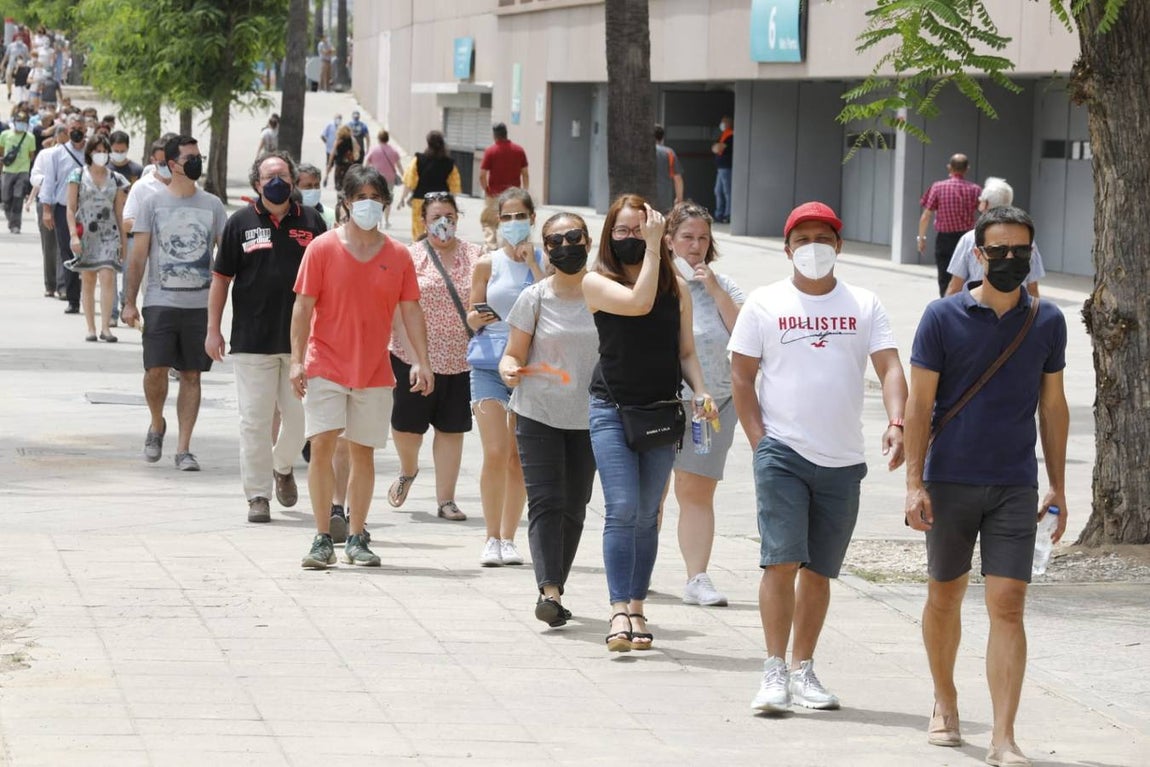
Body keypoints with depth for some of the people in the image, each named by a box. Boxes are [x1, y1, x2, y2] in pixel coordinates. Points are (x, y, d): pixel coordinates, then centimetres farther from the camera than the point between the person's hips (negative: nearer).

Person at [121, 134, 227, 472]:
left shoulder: (212, 205, 8)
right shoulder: (153, 203, 2)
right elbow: (138, 255, 3)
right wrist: (129, 302, -2)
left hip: (201, 303, 2)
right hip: (161, 301, -2)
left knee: (191, 375, 2)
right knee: (155, 370, -10)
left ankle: (184, 448, 6)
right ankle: (156, 425, 18)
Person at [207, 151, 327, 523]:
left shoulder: (311, 222, 6)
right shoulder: (241, 223, 3)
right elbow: (221, 278, 6)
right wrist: (213, 329, 2)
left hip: (301, 338, 1)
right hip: (252, 339, -1)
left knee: (300, 416, 5)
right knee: (255, 420, -1)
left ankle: (283, 467, 33)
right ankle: (258, 495, 5)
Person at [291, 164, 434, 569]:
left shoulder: (398, 255, 5)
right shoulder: (323, 248, -1)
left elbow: (410, 311, 8)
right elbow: (304, 306, -2)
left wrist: (421, 361, -1)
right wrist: (297, 360, -9)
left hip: (374, 369, 2)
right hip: (326, 365, -2)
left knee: (363, 452, 6)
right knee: (322, 445, -11)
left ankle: (357, 539, 15)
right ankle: (323, 539, -6)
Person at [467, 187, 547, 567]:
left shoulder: (545, 262, 4)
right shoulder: (488, 264, 5)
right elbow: (472, 318, 10)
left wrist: (533, 265, -12)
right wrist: (477, 318, -13)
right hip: (489, 365, -1)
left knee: (519, 459, 4)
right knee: (495, 454, -10)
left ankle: (508, 538, 13)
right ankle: (492, 538, 0)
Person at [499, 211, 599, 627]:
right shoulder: (535, 299, -1)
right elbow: (514, 354, 3)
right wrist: (511, 370, -20)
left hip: (587, 420, 2)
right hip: (539, 415, -2)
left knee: (573, 507, 7)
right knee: (546, 502, -12)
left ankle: (555, 591, 17)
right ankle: (548, 590, -21)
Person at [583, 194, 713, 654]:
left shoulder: (676, 287, 8)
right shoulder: (596, 283, -3)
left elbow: (685, 351, 12)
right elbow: (639, 303, -21)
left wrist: (700, 392, -5)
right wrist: (652, 247, -15)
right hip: (612, 409, -3)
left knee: (647, 515, 7)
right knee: (622, 508, -14)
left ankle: (637, 610, 13)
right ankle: (619, 612, -17)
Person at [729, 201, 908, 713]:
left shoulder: (863, 306, 8)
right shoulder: (765, 304, 4)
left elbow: (890, 368, -1)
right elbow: (742, 376, 6)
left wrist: (896, 425, -19)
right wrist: (759, 442, -4)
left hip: (842, 460, 2)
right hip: (782, 454, -2)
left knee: (820, 570, 8)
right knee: (782, 560, -13)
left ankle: (803, 670, 18)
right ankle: (774, 672, -12)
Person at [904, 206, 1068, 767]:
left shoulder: (1047, 321, 4)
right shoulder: (943, 317, -4)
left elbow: (1053, 405, 11)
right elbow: (920, 402, -3)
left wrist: (1057, 486, 10)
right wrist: (914, 482, -8)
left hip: (1015, 487, 1)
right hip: (950, 482, -1)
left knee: (1007, 606, -8)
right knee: (945, 596, 12)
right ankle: (945, 704, 35)